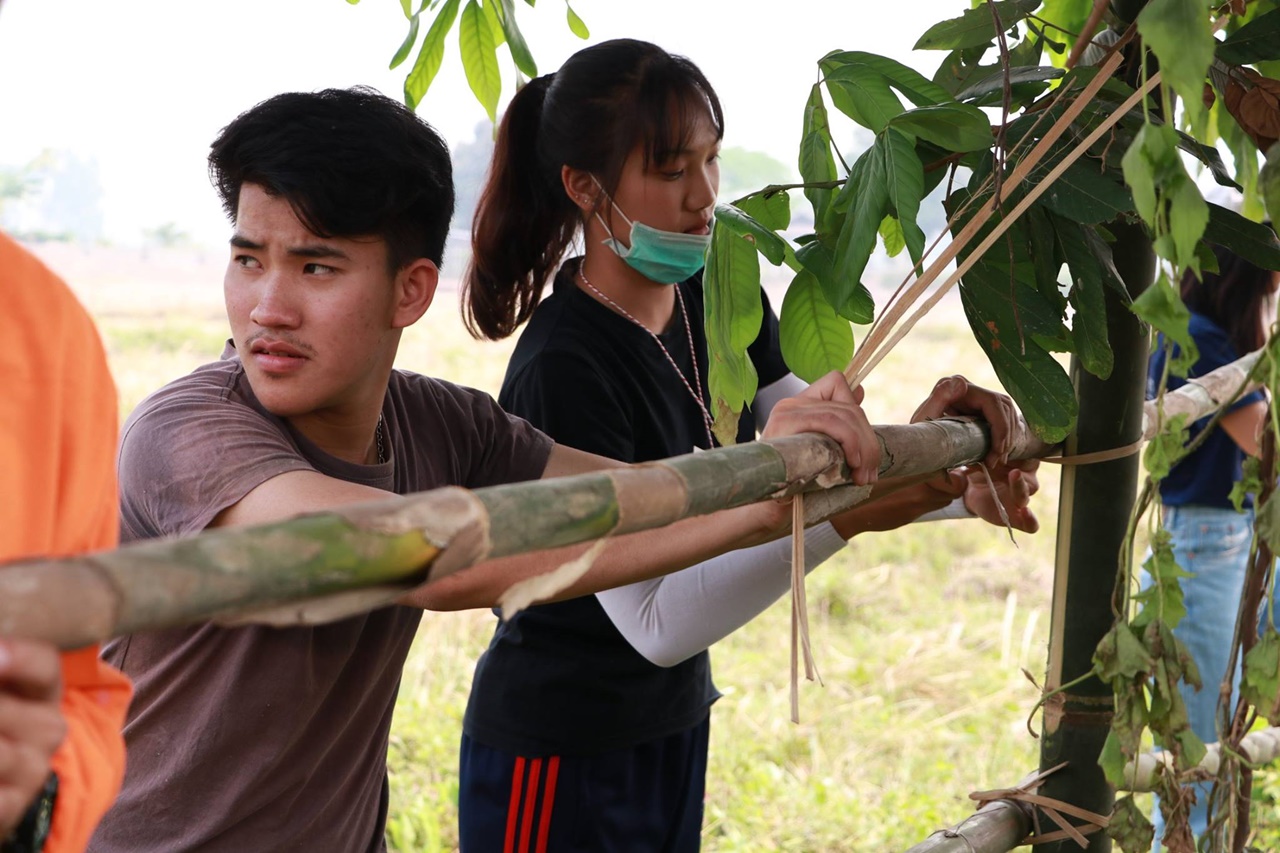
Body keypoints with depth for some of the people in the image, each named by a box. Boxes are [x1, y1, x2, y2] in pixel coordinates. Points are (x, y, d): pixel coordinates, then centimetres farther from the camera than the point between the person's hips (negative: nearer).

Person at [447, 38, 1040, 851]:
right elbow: (655, 624, -26)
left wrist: (965, 483, -18)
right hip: (558, 755, -7)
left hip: (675, 724, 7)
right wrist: (839, 519, -33)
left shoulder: (721, 299, -1)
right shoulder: (564, 367, -24)